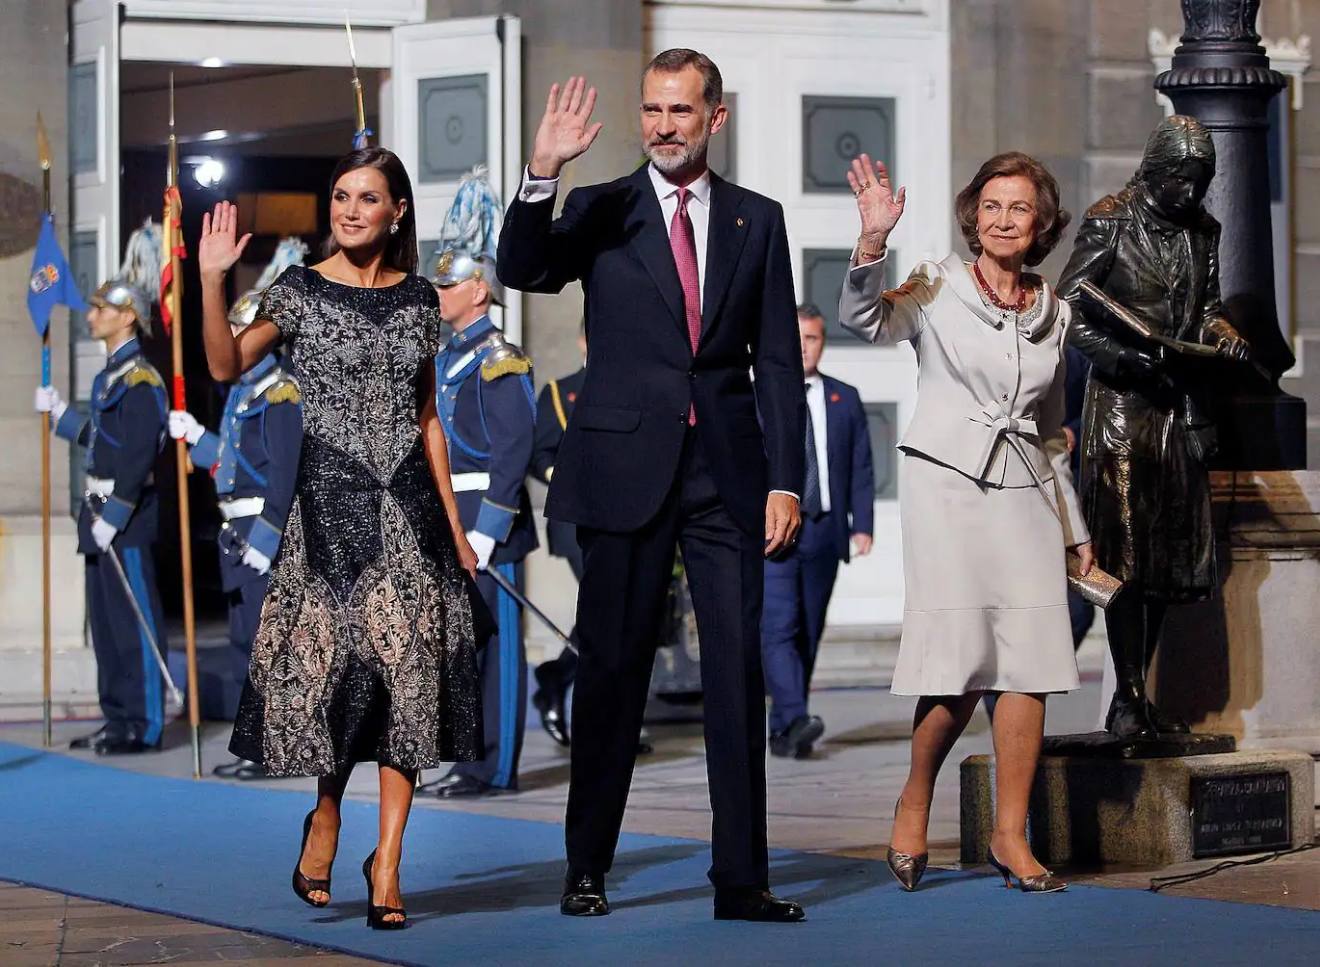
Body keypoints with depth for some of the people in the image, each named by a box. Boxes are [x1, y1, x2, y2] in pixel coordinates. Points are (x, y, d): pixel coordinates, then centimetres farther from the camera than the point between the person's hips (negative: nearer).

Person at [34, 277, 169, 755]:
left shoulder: (139, 380, -14)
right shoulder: (110, 376, 16)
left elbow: (138, 456, -20)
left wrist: (113, 515, -22)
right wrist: (59, 413, 33)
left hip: (127, 518, -10)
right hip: (101, 516, 10)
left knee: (135, 623, -5)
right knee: (105, 622, 13)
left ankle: (143, 726, -2)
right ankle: (118, 718, 19)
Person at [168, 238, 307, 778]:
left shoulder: (281, 394, -14)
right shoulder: (243, 389, 16)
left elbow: (286, 474, -20)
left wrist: (266, 535, -22)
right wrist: (195, 437, 18)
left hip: (267, 534, -10)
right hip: (239, 532, 10)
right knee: (246, 638, 12)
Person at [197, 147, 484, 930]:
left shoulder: (418, 298, 9)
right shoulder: (301, 290, 0)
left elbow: (428, 419, 13)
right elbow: (228, 366, -13)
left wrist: (455, 526, 10)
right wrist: (211, 281, -26)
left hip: (411, 503, 3)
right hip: (332, 499, -3)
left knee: (410, 666, -4)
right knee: (337, 658, -3)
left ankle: (388, 859, -2)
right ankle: (327, 814, 22)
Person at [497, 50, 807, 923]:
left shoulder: (757, 220, 9)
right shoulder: (601, 213, 4)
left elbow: (778, 359, 8)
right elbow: (523, 271, -13)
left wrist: (785, 480, 1)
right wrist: (543, 175, -27)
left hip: (728, 470, 2)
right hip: (626, 467, -1)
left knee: (739, 672, 0)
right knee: (612, 670, 4)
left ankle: (741, 878, 4)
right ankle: (588, 870, 12)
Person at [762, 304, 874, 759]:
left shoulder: (845, 399, 12)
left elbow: (861, 468, 10)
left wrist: (862, 525, 0)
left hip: (824, 533, 3)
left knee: (808, 635, 4)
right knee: (779, 627, -17)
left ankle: (782, 731, 10)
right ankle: (795, 720, -26)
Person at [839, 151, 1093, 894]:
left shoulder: (1054, 315, 14)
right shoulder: (937, 290, 1)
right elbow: (865, 319, -19)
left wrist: (1076, 527, 22)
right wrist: (874, 242, -35)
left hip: (1024, 496, 4)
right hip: (947, 485, -4)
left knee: (1030, 664, -5)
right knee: (962, 664, -10)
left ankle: (1011, 835, 3)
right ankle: (915, 801, 13)